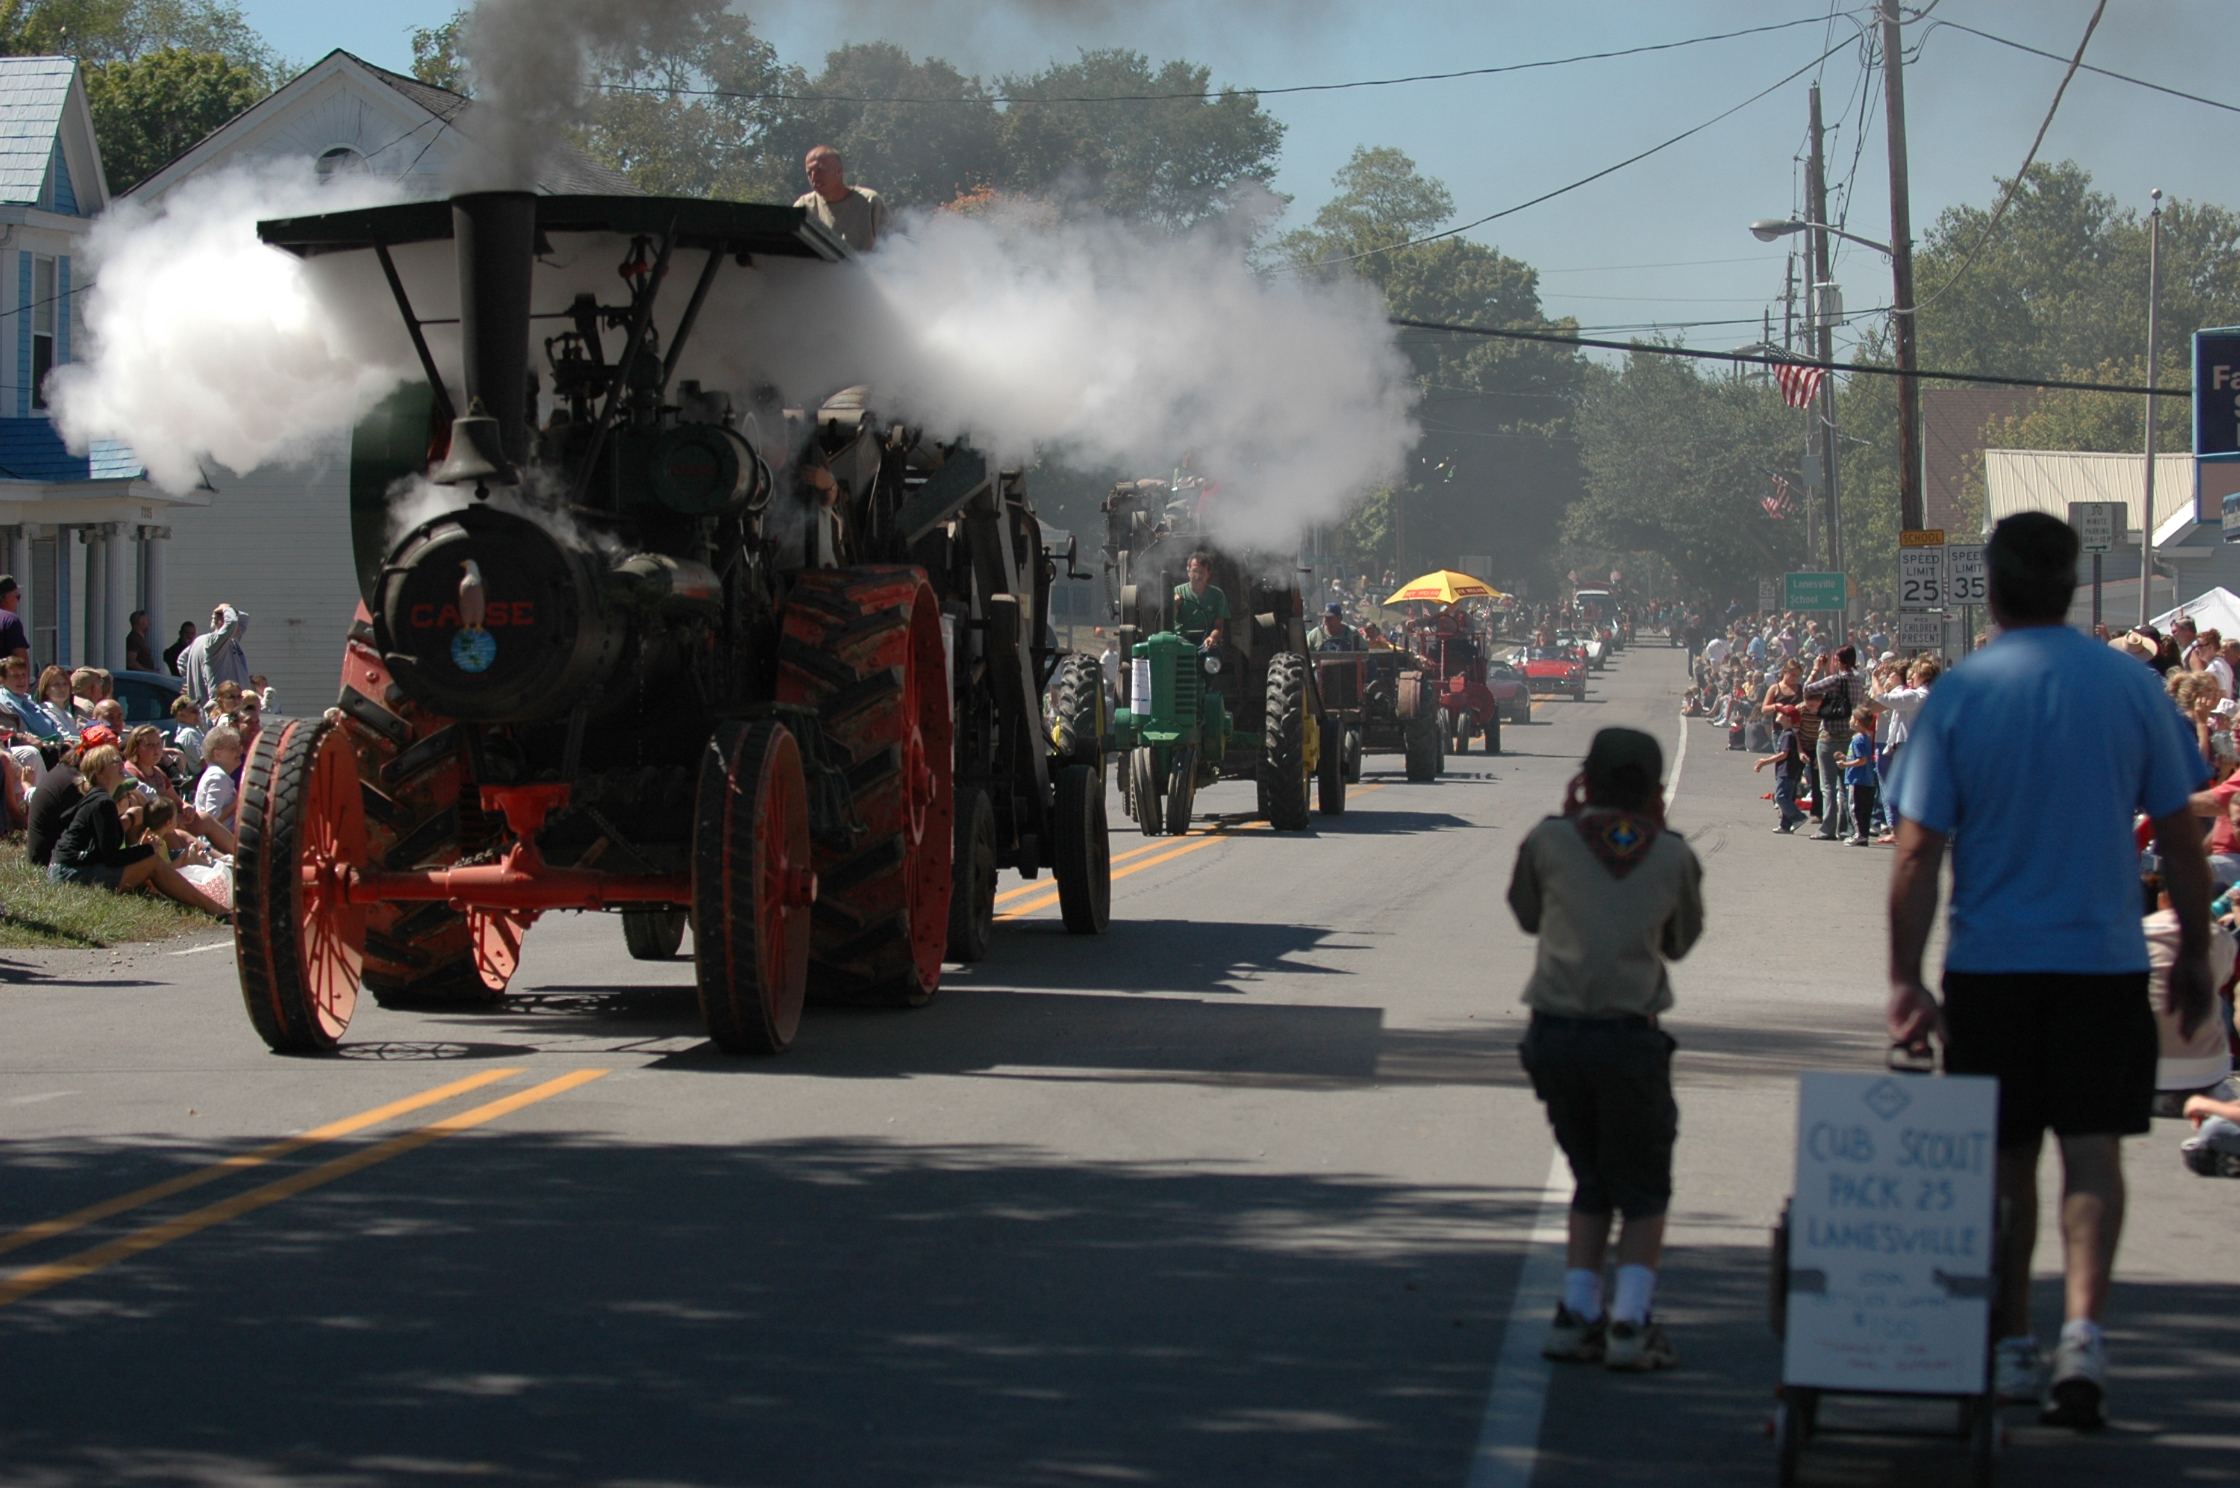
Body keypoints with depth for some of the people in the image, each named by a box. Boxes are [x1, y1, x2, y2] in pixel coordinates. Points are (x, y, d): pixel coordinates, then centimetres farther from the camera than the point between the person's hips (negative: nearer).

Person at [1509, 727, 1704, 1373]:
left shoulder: (1549, 841, 2)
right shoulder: (1674, 856, 4)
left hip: (1555, 1032, 2)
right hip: (1630, 1039, -2)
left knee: (1591, 1180, 19)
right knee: (1643, 1190, 12)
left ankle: (1577, 1314, 9)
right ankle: (1631, 1321, -1)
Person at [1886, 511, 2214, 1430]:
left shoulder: (1957, 697, -7)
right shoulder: (2133, 688, -3)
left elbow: (1917, 851, -9)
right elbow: (2179, 837, 2)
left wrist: (1906, 980, -5)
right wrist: (2194, 952, 13)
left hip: (1991, 965, 0)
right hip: (2104, 959, 0)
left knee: (2006, 1162, 12)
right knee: (2092, 1151, 2)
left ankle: (2010, 1348, 20)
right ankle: (2083, 1328, -17)